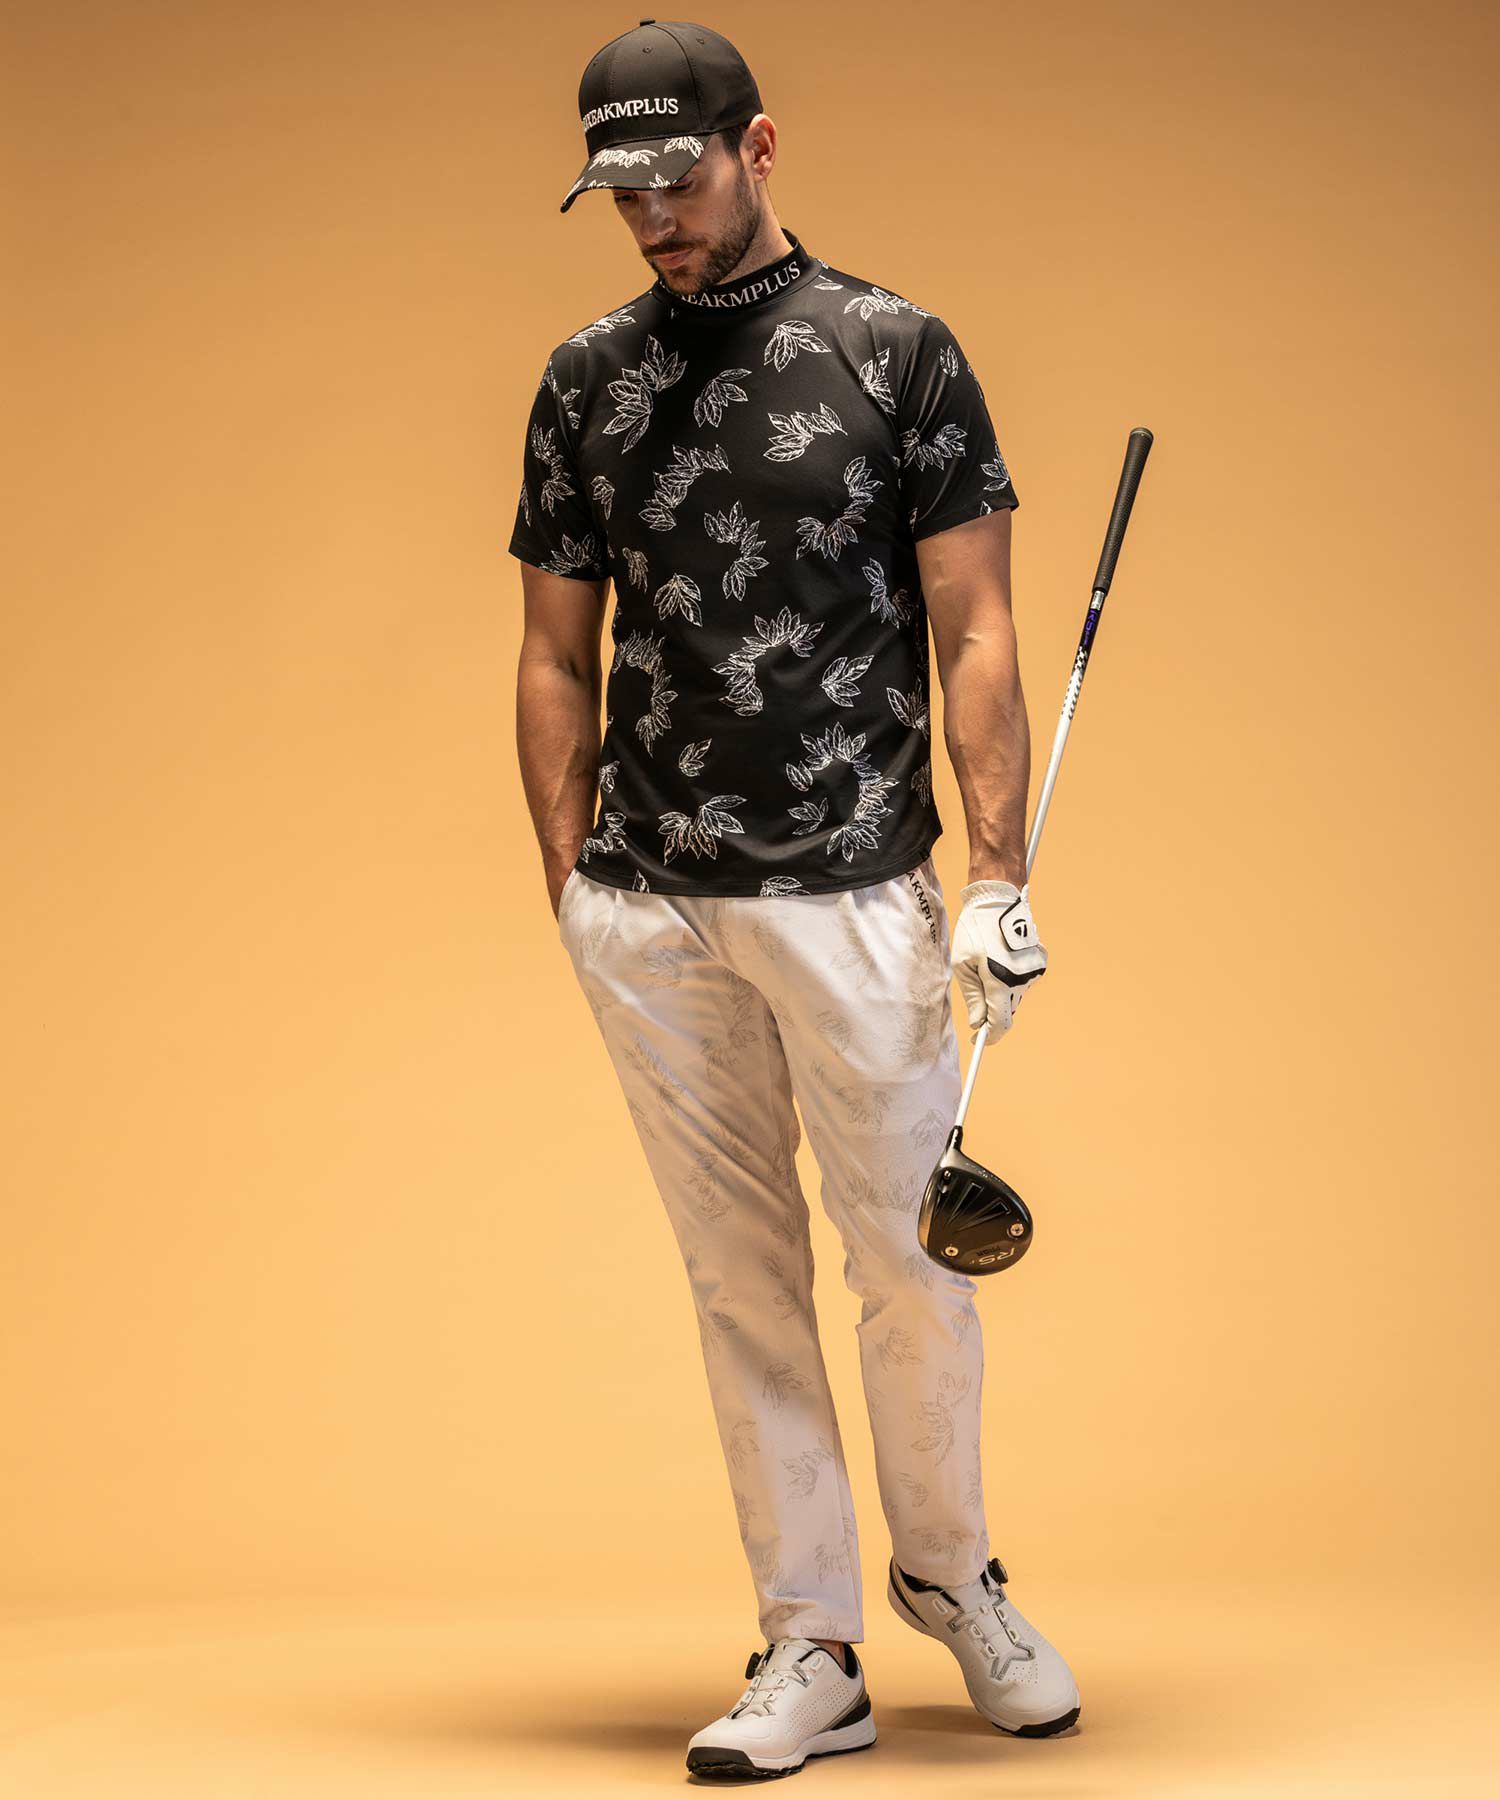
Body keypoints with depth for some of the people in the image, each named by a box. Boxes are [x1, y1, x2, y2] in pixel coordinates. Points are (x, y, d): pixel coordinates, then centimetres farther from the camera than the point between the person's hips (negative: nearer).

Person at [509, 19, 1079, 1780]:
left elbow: (973, 632, -1)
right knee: (740, 1279, 6)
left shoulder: (898, 351, 1)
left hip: (853, 890, -3)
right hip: (649, 911, 3)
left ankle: (947, 1571, 26)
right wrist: (573, 887, 6)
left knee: (910, 1261, 1)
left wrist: (997, 871, -9)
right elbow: (556, 658, 14)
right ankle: (811, 1651, 13)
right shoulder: (586, 381, 10)